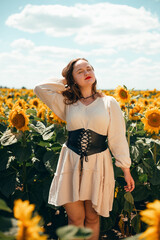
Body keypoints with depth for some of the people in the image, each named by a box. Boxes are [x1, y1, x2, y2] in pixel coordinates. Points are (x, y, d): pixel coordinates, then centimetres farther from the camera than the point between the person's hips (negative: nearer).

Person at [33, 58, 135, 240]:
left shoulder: (109, 103, 1)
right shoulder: (67, 103, 5)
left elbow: (117, 138, 1)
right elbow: (40, 88, -4)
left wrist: (126, 170, 0)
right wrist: (64, 81, 5)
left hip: (98, 165, 0)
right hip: (71, 163, 1)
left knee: (92, 218, 12)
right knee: (75, 218, 7)